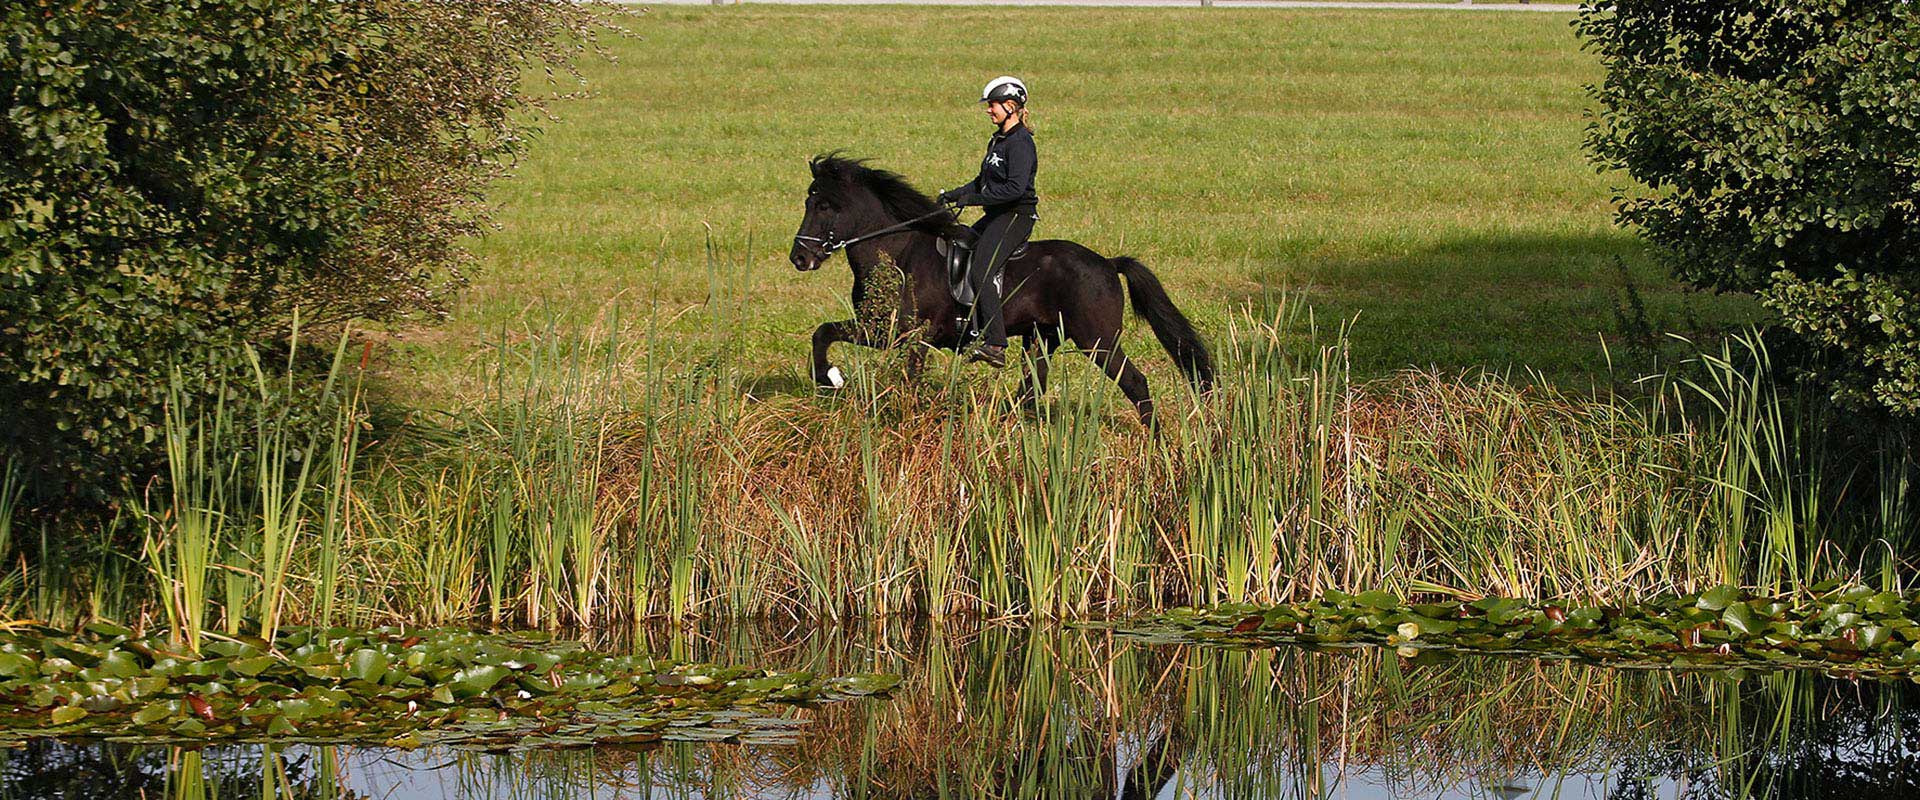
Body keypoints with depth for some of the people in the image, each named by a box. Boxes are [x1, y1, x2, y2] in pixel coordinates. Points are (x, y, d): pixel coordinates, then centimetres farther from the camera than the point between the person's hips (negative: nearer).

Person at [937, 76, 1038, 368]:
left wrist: (975, 198, -22)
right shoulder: (998, 140, 16)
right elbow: (984, 180, 24)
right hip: (996, 216, 11)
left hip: (1016, 216, -11)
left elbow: (1016, 187, -25)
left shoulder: (1020, 142, -15)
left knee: (981, 271, -22)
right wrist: (956, 194, 11)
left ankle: (995, 346, -27)